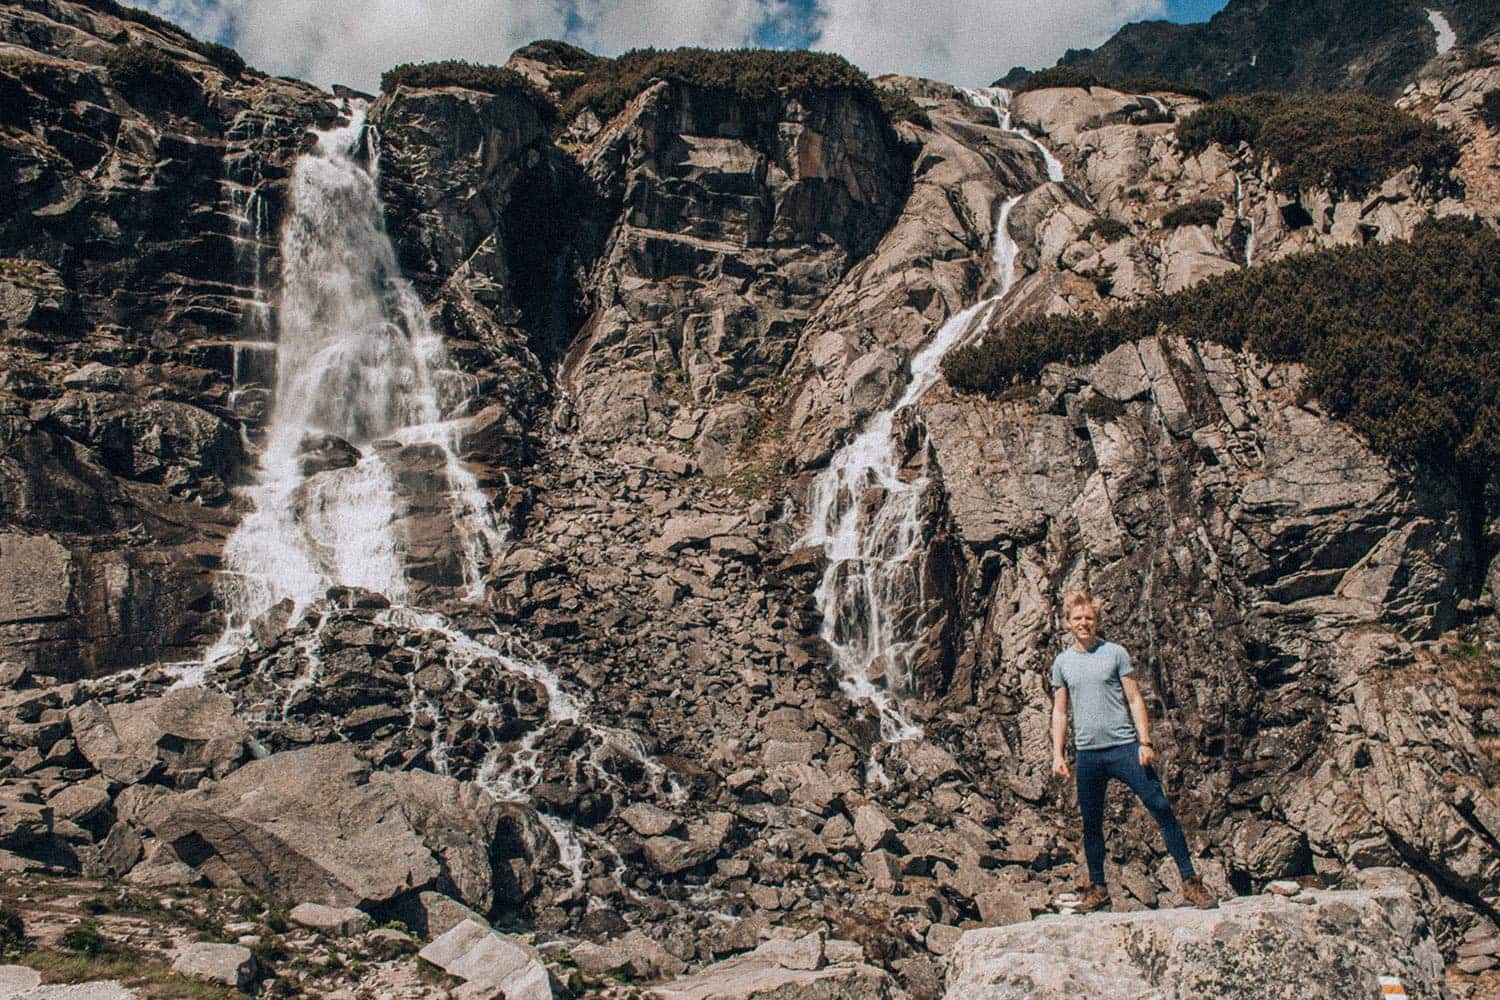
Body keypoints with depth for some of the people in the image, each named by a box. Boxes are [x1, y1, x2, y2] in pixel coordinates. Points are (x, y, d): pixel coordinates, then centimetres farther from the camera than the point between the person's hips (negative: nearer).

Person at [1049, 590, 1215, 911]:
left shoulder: (1115, 653, 2)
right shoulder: (1062, 662, 9)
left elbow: (1135, 699, 2)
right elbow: (1059, 712, 13)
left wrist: (1145, 742, -8)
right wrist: (1057, 755, 6)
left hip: (1124, 746, -2)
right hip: (1087, 753, 2)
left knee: (1162, 809, -7)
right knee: (1091, 822, 7)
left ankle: (1190, 882, 1)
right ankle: (1097, 889, 20)